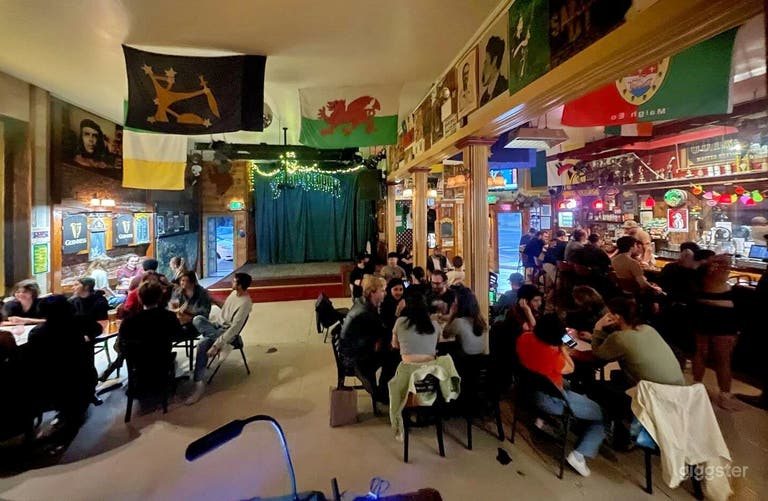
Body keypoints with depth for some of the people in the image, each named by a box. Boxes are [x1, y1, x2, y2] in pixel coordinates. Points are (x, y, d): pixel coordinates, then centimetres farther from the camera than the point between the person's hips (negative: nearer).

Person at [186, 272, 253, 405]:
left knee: (203, 344, -29)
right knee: (197, 319, -16)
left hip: (227, 331, -8)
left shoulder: (245, 304, -25)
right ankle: (223, 344, -10)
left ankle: (199, 385, -20)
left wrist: (216, 345, -29)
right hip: (219, 324, 8)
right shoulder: (234, 293, 1)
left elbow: (234, 329, -28)